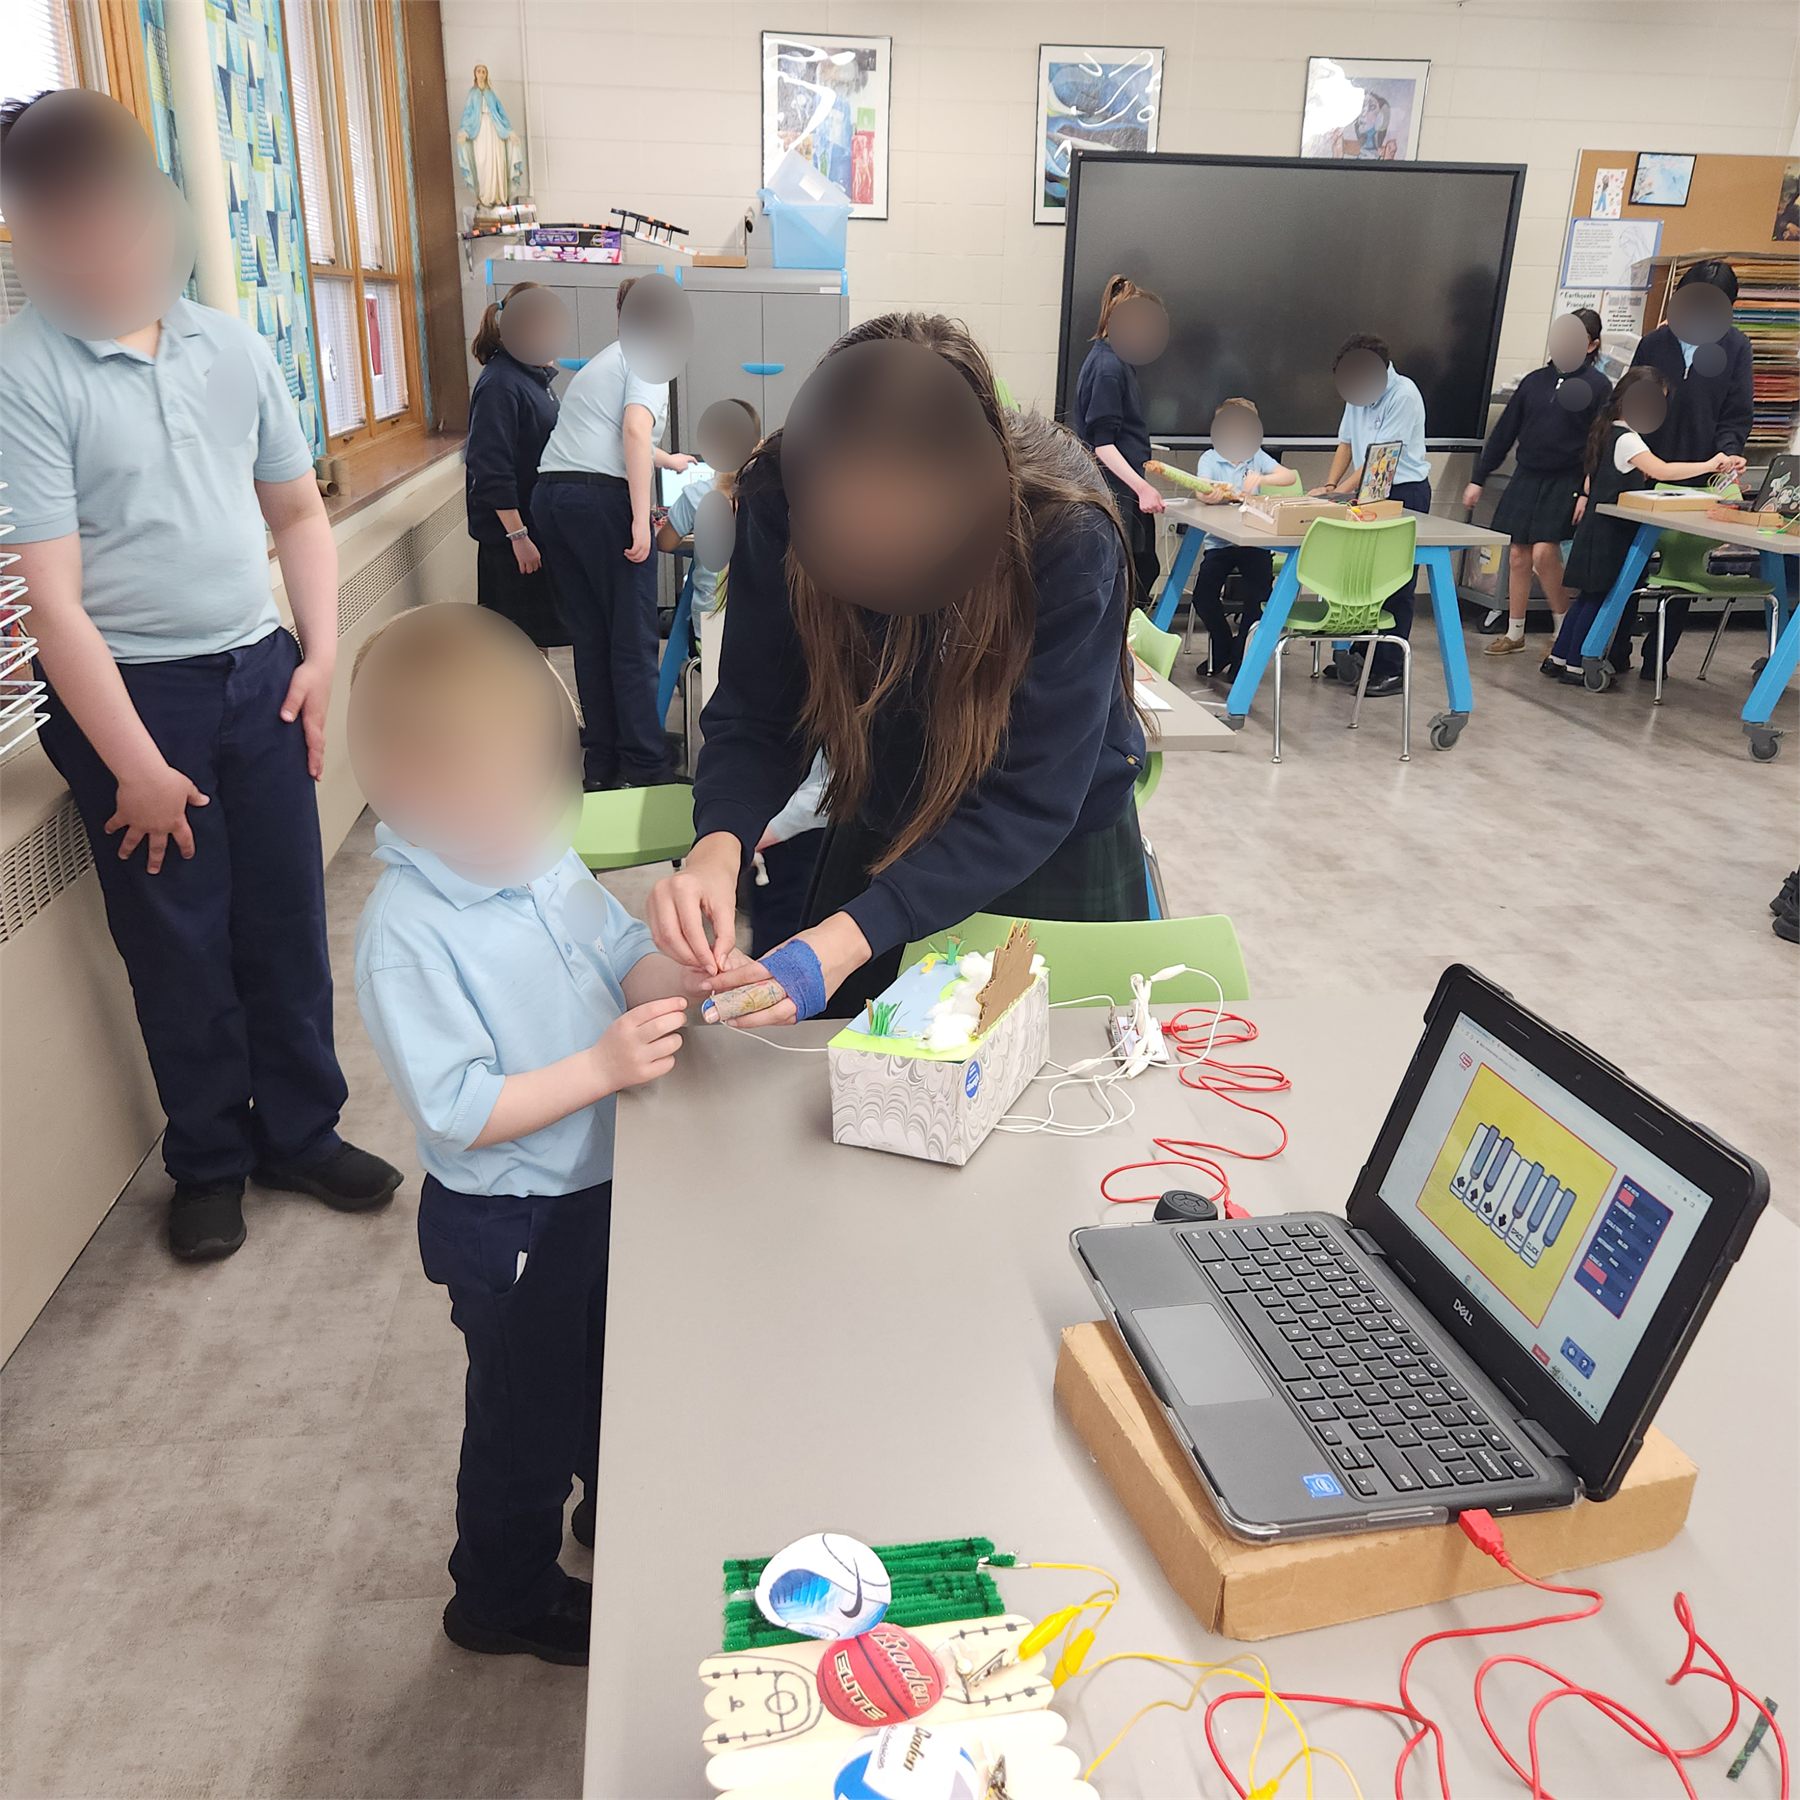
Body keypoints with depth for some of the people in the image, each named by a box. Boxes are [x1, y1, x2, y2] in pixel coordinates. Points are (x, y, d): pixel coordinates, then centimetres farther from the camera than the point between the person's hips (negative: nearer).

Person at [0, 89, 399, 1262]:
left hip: (258, 674, 4)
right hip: (130, 692, -4)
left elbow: (298, 508, 13)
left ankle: (302, 1132, 30)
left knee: (290, 922, 11)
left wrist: (322, 652, 2)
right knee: (181, 947, 8)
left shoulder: (231, 345, 4)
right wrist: (135, 766, -15)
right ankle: (210, 1163, 28)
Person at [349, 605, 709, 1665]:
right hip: (510, 1226, -7)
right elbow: (456, 1109, -29)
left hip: (604, 1180, 7)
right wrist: (600, 1069, -35)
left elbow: (626, 957, 1)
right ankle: (505, 1597, 41)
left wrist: (687, 977, -20)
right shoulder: (409, 936, -29)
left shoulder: (542, 857, -6)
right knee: (530, 1415, 15)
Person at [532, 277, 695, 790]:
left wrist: (665, 460, 60)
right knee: (633, 640, -4)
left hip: (550, 492, 9)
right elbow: (636, 429, -17)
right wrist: (641, 519, -22)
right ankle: (645, 768, -2)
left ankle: (601, 765, 15)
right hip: (601, 497, -8)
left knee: (590, 637, 12)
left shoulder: (603, 360, 29)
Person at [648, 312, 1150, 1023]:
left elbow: (1032, 800, -31)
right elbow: (756, 714, -17)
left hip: (1055, 857, -2)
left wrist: (855, 936, -41)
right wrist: (717, 848, -38)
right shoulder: (779, 498, -22)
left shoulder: (1067, 536, -32)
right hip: (878, 837, 3)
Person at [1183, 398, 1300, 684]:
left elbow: (1290, 477, -6)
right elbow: (1202, 494, -18)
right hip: (1219, 541, -1)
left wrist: (1260, 479, -25)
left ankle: (1238, 660, -3)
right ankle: (1224, 650, 7)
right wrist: (1213, 494, -42)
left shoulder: (1257, 457, 7)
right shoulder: (1210, 458, 1)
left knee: (1258, 595, -20)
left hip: (1253, 541, 1)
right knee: (1203, 596, -19)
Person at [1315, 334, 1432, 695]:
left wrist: (1345, 490, -26)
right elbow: (1346, 443, 9)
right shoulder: (1358, 394, 6)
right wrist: (1330, 485, -5)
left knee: (1394, 586, -4)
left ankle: (1389, 671, 0)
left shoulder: (1403, 395, -17)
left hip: (1404, 492, -8)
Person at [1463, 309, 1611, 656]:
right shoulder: (1536, 380, 8)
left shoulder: (1598, 386, -3)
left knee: (1543, 553, -15)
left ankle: (1565, 628, 4)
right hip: (1526, 477, 5)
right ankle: (1514, 633, 17)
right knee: (1518, 555, 5)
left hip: (1565, 482, -5)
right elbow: (1504, 432, 10)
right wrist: (1478, 479, 8)